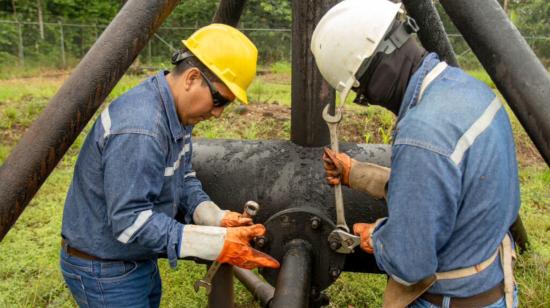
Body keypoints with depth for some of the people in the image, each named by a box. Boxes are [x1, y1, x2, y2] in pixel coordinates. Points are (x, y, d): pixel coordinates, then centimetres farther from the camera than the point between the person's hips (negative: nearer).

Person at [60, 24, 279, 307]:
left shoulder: (178, 113, -2)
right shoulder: (138, 128, -32)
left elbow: (183, 177, 3)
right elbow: (130, 222, -31)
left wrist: (218, 219, -14)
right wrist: (218, 244, -32)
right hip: (105, 272, -9)